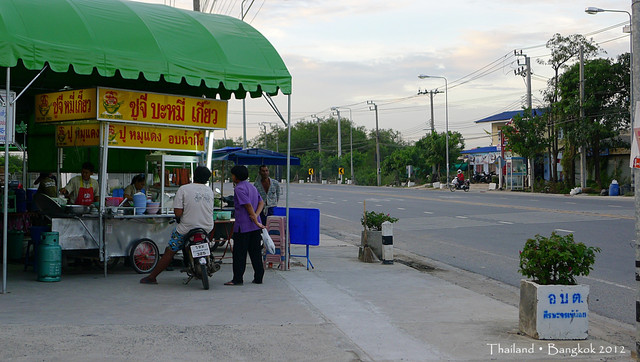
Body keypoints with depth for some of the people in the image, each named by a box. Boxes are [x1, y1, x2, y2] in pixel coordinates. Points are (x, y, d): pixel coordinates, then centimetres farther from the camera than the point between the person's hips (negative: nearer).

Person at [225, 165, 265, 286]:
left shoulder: (239, 188, -12)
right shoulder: (251, 187, 16)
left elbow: (249, 206, -18)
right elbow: (261, 202, 10)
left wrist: (256, 221, -14)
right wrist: (256, 216, -3)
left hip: (243, 226, -8)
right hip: (254, 226, 8)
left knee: (239, 253, -2)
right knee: (255, 252, 10)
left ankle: (238, 279, 1)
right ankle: (258, 277, 12)